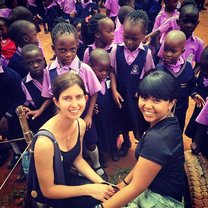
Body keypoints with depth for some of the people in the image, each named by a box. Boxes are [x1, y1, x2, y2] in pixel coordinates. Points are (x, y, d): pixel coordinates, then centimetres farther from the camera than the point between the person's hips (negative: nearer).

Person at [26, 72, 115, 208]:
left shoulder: (81, 124, -12)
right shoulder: (44, 141, -34)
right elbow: (48, 190, -21)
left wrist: (101, 182, -8)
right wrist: (89, 189, -21)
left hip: (67, 178, 6)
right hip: (48, 195, -6)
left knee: (110, 193, -5)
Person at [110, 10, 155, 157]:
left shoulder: (146, 53, -15)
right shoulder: (116, 49, -13)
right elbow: (112, 71, -6)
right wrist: (114, 91, -10)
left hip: (137, 94, -2)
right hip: (121, 93, 2)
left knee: (139, 120, 13)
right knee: (123, 119, 21)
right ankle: (126, 142, 49)